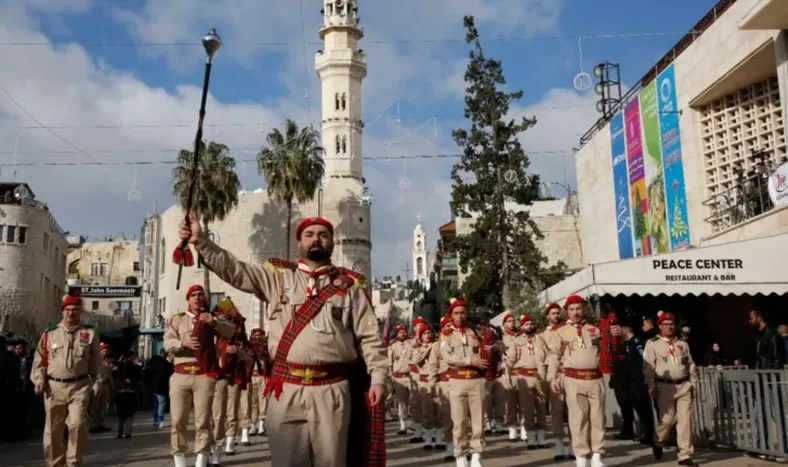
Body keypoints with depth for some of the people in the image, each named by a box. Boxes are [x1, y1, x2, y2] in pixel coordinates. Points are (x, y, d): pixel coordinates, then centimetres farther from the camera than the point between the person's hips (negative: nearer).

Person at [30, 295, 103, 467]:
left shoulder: (90, 333, 5)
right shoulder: (49, 333, 6)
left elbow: (96, 362, 7)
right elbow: (40, 360, 10)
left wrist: (96, 382, 3)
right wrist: (39, 380, 0)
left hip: (79, 386, -2)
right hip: (54, 386, 2)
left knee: (77, 424, -12)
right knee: (53, 428, 7)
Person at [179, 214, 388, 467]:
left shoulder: (350, 285, 9)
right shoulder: (278, 276, 11)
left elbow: (370, 336, 7)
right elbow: (235, 270, 3)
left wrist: (378, 376, -1)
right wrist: (200, 241, -7)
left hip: (332, 390, 0)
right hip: (286, 388, 1)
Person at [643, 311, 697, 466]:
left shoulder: (683, 344, 14)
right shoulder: (652, 344, -1)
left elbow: (691, 365, 18)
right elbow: (648, 366, -5)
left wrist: (694, 384, 11)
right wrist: (651, 385, -11)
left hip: (684, 386, 4)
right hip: (665, 387, -4)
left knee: (685, 419, -1)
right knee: (667, 418, -6)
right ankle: (658, 443, 24)